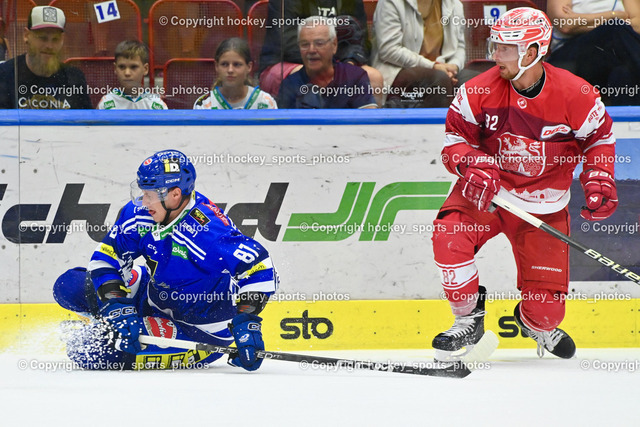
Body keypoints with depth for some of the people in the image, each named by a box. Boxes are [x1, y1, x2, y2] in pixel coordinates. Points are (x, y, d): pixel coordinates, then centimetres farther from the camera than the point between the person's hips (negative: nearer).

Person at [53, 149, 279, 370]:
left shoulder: (208, 230, -33)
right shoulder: (139, 212, -13)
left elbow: (259, 267, -36)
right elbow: (106, 258, -9)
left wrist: (246, 321, -43)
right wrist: (118, 309, -23)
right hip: (157, 294, 8)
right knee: (69, 287, -2)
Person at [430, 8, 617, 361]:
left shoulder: (576, 96, -17)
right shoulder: (480, 91, -14)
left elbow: (599, 137, 1)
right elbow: (456, 136, -3)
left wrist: (599, 181, -12)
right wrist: (472, 166, -22)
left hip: (544, 206, -1)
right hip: (487, 191, 1)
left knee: (546, 306, -1)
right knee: (448, 236, -30)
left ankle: (535, 323, 40)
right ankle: (469, 319, -7)